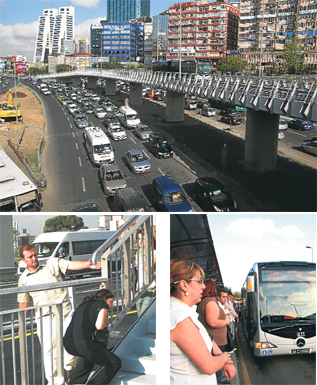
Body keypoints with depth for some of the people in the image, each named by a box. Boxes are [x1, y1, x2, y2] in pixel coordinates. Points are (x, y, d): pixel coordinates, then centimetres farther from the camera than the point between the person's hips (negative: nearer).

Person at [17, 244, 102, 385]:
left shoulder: (52, 264, 4)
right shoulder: (24, 279, 9)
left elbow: (72, 265, -9)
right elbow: (23, 303, 15)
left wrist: (88, 264, -28)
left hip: (65, 312, 0)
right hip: (44, 317, 1)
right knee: (49, 349, -1)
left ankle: (68, 367, 21)